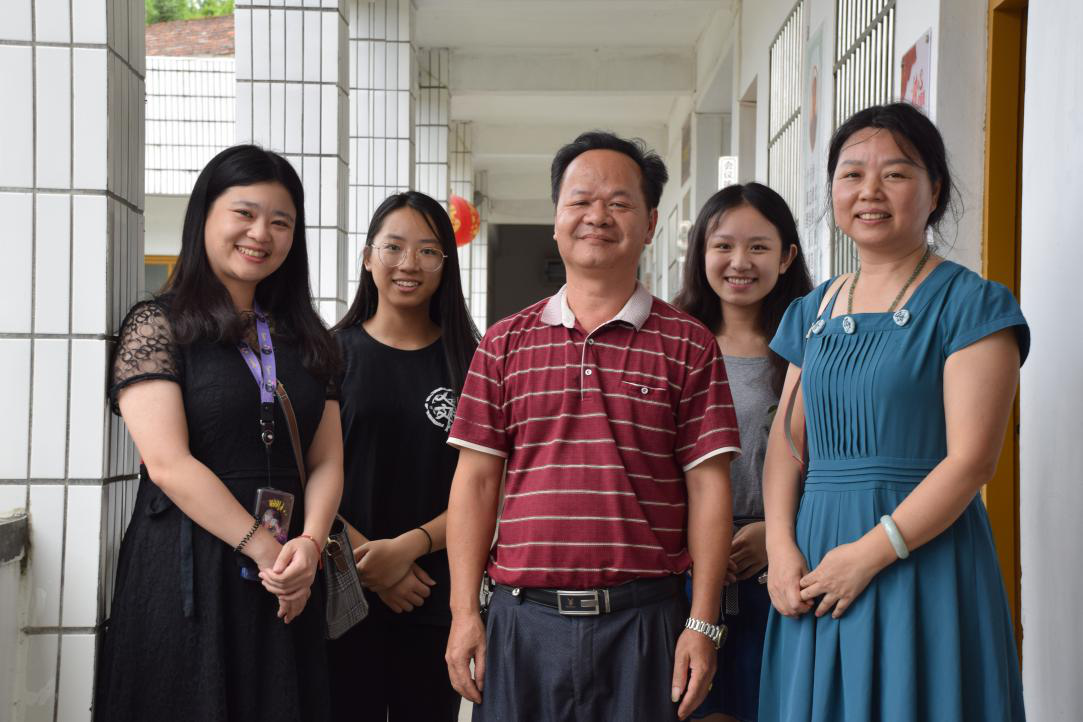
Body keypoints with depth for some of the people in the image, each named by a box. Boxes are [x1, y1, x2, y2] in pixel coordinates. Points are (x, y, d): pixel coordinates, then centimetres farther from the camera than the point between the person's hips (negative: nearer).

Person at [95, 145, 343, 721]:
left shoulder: (306, 341, 12)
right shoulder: (157, 325, -4)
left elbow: (326, 462, 6)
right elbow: (168, 464, -13)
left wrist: (308, 543, -13)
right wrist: (265, 549, -15)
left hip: (286, 585, 5)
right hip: (188, 579, -4)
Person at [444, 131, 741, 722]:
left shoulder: (687, 345, 4)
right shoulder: (504, 344, 9)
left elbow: (707, 486, 1)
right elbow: (475, 480, 7)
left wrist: (703, 623, -4)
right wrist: (464, 612, 1)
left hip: (642, 617, -1)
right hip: (523, 616, 2)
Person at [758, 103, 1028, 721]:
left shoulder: (970, 303, -5)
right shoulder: (814, 311, 13)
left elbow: (971, 459, -13)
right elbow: (786, 444, 8)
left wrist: (871, 553, -18)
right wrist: (782, 548, -7)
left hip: (923, 550, -5)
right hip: (815, 552, 5)